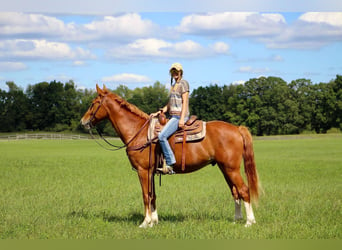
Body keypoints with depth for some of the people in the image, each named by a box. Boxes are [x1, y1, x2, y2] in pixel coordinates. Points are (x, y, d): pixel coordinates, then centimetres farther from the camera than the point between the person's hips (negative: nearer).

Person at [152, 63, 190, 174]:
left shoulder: (183, 83, -4)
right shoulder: (173, 85, 22)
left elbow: (185, 102, -12)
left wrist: (182, 119, -20)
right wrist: (158, 113, 12)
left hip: (180, 116, -10)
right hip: (173, 117, 10)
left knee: (162, 136, -26)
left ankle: (170, 164, -27)